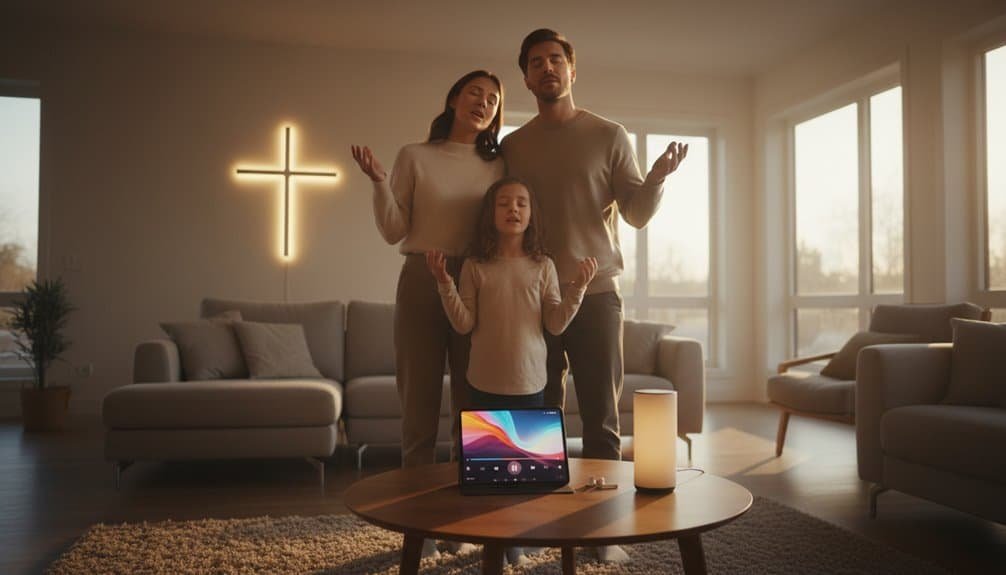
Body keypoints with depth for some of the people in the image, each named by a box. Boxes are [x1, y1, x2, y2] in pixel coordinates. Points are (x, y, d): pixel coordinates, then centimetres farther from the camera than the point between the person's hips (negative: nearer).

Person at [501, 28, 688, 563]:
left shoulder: (609, 136, 5)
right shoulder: (512, 146, 10)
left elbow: (637, 215, 2)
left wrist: (658, 177, -16)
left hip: (596, 293, -2)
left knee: (601, 418, 1)